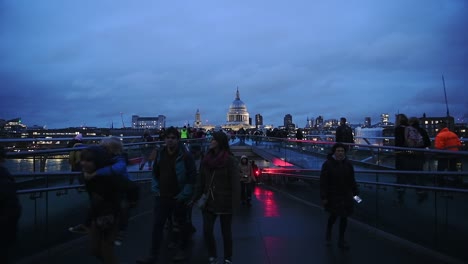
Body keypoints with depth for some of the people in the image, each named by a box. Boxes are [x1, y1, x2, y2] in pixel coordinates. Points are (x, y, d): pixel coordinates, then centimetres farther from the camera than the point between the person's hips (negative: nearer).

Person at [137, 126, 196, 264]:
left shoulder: (185, 156, -14)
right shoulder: (160, 154, 3)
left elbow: (192, 176, -14)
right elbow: (155, 173, 15)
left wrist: (185, 194, -17)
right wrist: (155, 188, 5)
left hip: (178, 198, -4)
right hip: (162, 197, 4)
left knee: (181, 224, 15)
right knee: (157, 225, 3)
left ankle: (181, 249, 35)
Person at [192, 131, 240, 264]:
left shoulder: (230, 160, -12)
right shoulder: (207, 159, 3)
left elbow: (234, 183, -14)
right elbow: (201, 181, 6)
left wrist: (234, 203, -17)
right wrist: (195, 197, 2)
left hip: (225, 202, -4)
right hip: (209, 201, 4)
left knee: (226, 232, 10)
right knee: (207, 230, 3)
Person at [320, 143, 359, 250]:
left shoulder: (348, 164, 2)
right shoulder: (328, 164, -12)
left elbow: (352, 180, 9)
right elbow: (323, 182, -13)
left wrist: (355, 193, 6)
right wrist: (324, 197, -15)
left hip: (346, 195, 4)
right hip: (333, 196, -4)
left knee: (344, 217, 6)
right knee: (334, 215, 7)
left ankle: (341, 241, 20)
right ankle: (328, 234, 37)